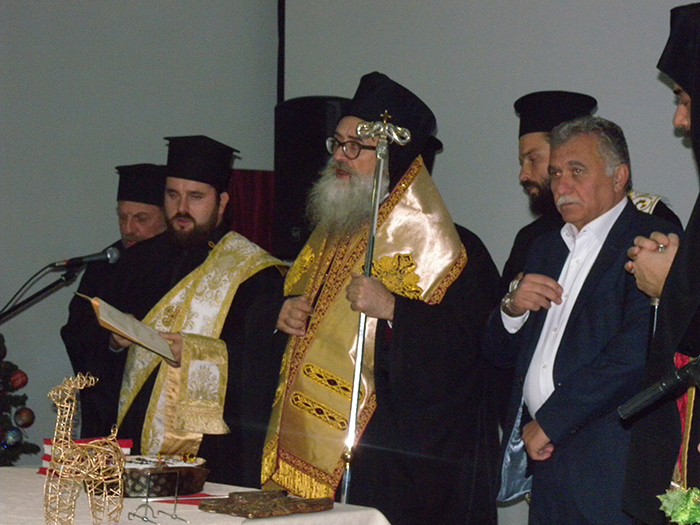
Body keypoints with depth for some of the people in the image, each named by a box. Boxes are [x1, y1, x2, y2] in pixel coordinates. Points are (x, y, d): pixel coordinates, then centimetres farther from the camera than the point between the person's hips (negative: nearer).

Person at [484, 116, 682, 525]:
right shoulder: (547, 249, 20)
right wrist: (512, 308, -1)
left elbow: (636, 352, -20)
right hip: (544, 456, 7)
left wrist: (550, 422, -15)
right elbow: (499, 353, 21)